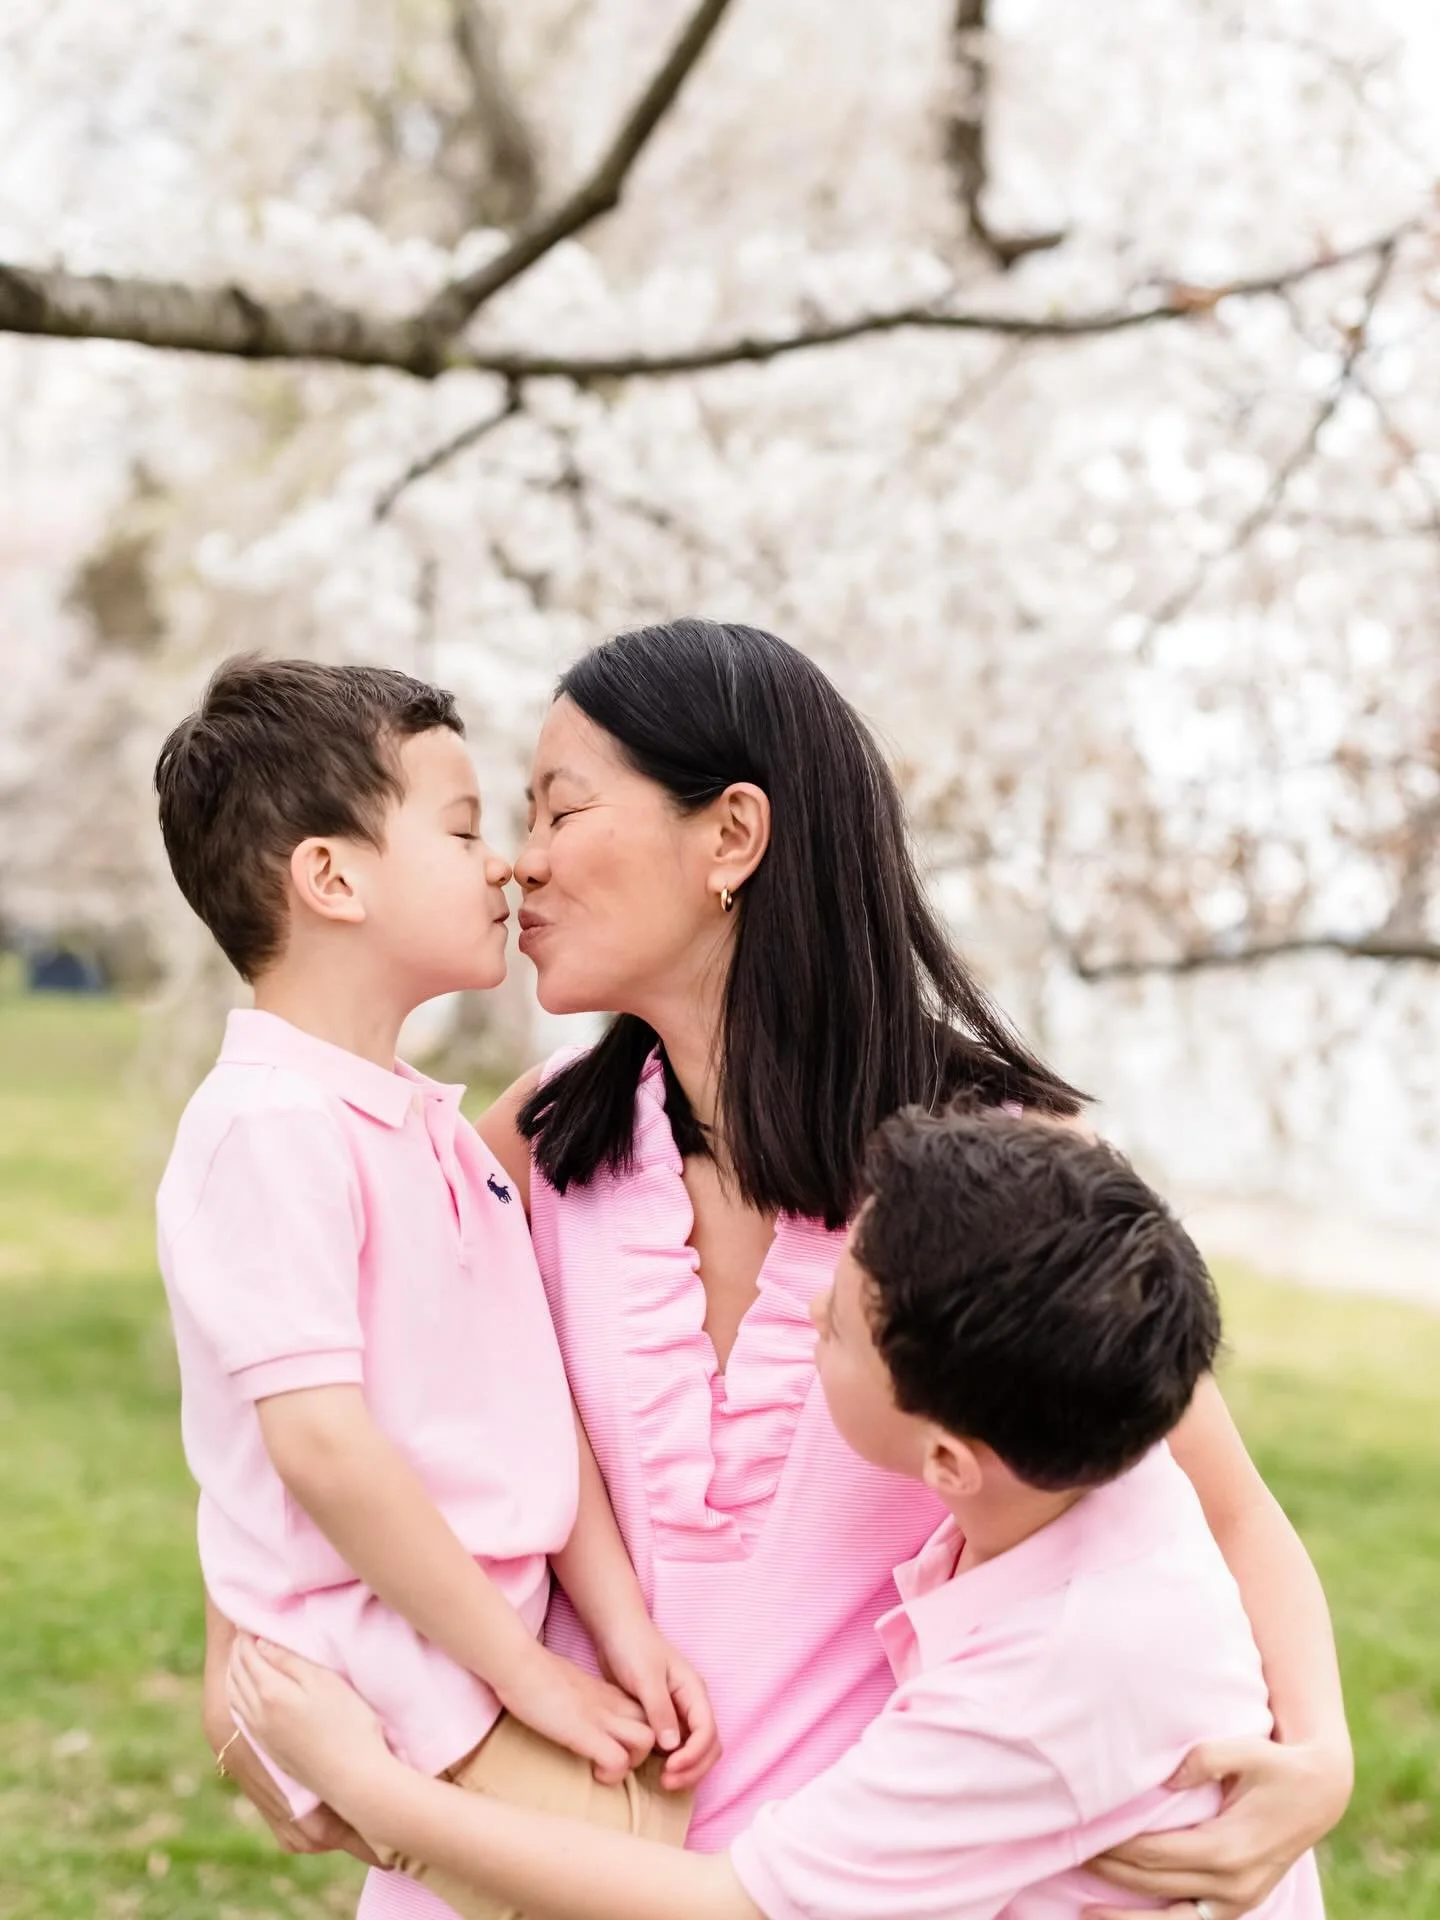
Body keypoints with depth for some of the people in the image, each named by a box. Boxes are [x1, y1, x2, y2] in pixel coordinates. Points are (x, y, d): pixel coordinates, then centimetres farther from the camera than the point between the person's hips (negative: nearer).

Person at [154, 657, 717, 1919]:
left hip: (494, 1638, 8)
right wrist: (525, 1670, -16)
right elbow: (319, 1438, -21)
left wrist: (621, 1623, 0)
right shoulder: (272, 1127, -17)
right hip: (379, 1661, -8)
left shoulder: (439, 1129, 12)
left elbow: (538, 1396, 9)